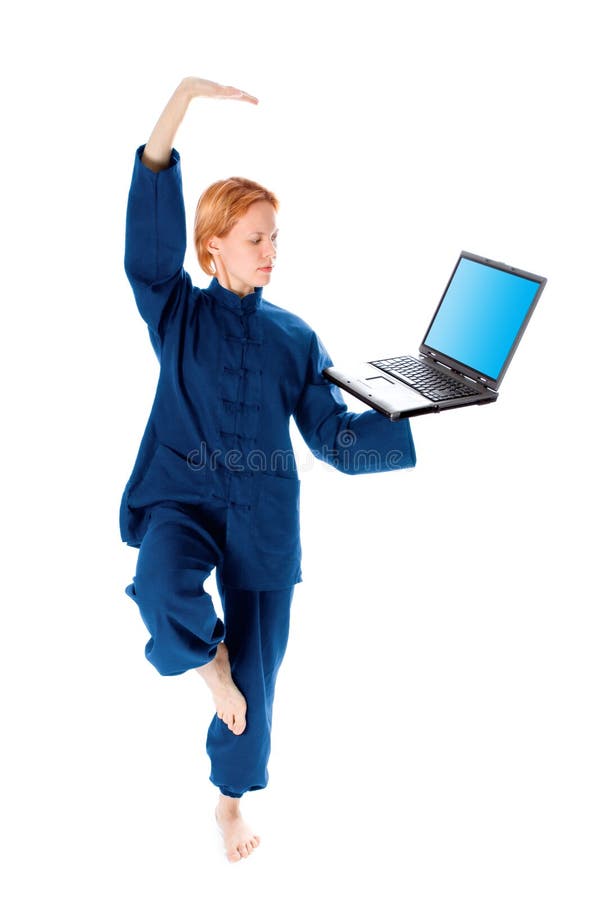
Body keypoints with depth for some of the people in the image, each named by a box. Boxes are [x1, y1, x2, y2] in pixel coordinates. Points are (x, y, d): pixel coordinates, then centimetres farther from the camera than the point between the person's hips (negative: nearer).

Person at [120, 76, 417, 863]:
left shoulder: (295, 338, 7)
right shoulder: (176, 312, 3)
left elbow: (333, 435, 1)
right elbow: (152, 223, -13)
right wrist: (184, 98, -21)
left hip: (262, 512, 2)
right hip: (182, 495, -1)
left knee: (258, 674, 7)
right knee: (162, 586, -35)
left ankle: (231, 798, 38)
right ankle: (209, 662, 3)